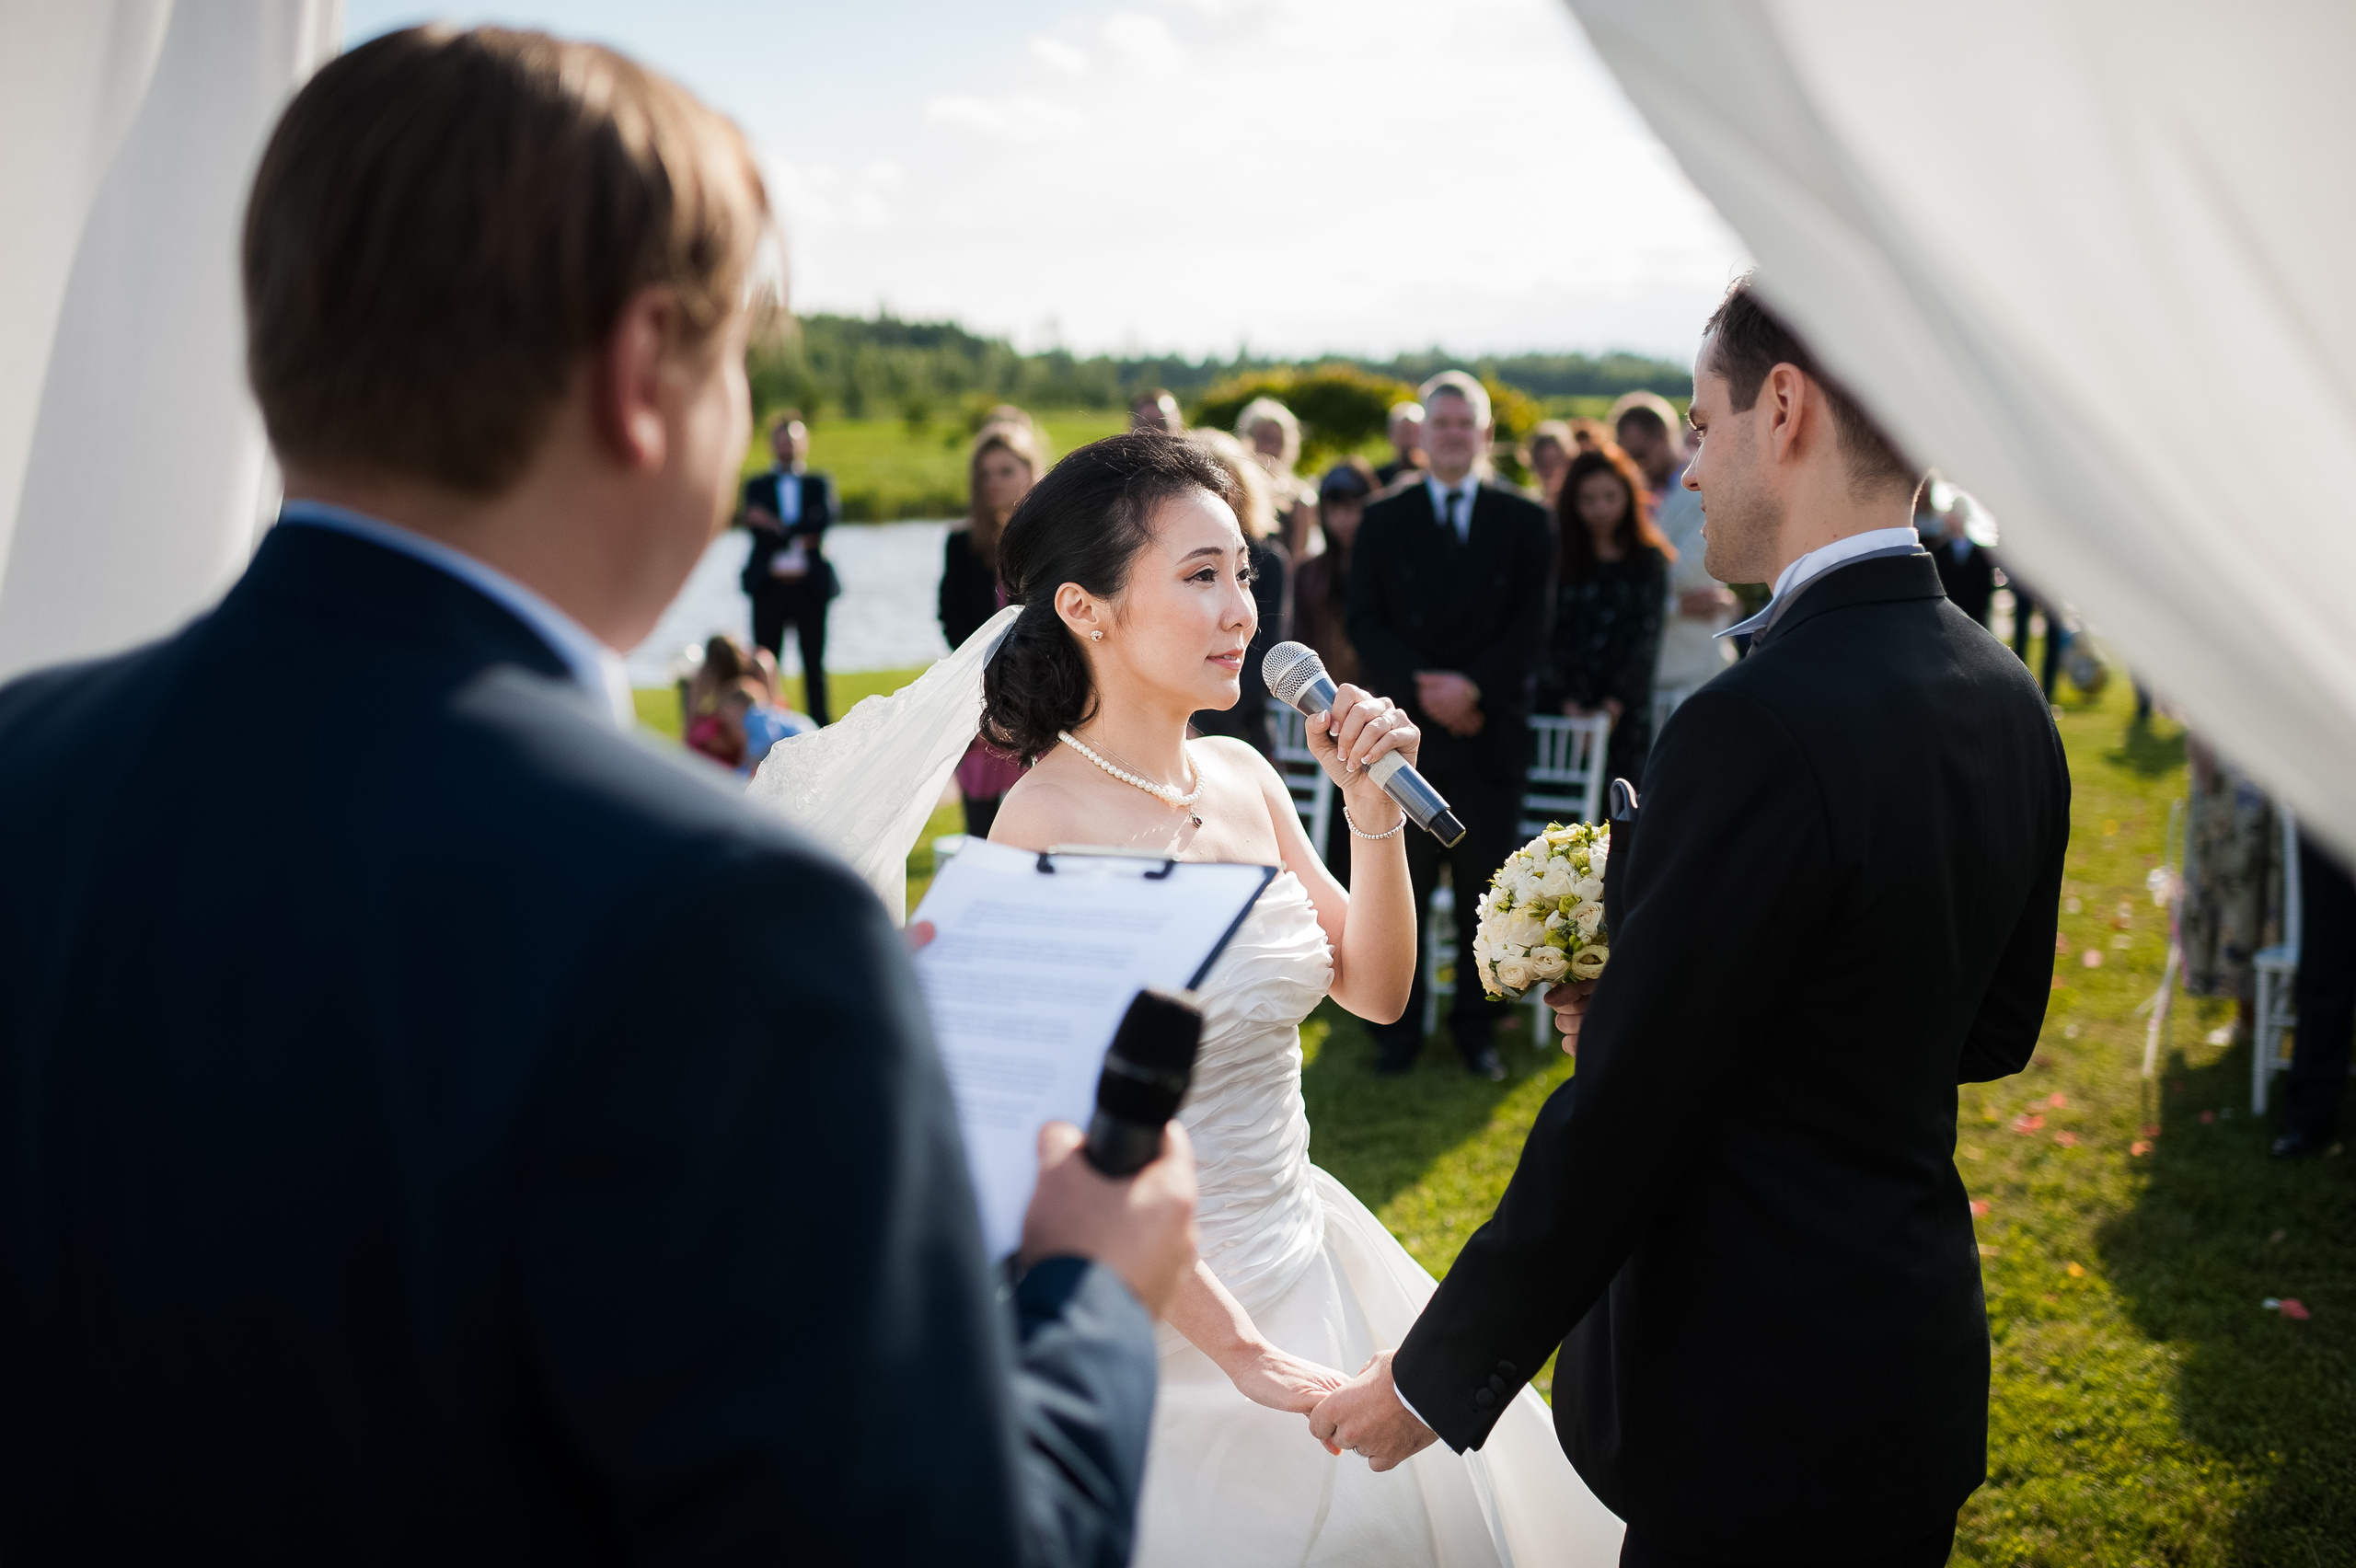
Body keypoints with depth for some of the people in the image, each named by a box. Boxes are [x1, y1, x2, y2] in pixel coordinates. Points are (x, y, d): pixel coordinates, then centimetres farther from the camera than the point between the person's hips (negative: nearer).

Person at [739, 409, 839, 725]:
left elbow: (824, 521, -6)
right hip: (769, 583, 0)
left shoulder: (819, 484, 13)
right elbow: (757, 527, -4)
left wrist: (776, 526, -13)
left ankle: (819, 725, 6)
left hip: (810, 583, 1)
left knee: (814, 663, 3)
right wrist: (798, 537, -13)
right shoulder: (757, 485, 12)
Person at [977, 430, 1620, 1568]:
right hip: (1160, 1305, -7)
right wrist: (1242, 1351, -17)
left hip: (1303, 1250, 7)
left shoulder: (1243, 779, 0)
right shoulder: (1047, 824, -21)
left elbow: (1373, 989, 6)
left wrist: (1374, 811, -9)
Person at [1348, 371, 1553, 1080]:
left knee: (1485, 889, 5)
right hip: (1405, 730, 0)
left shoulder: (1524, 521, 7)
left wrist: (1474, 686, -15)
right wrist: (1422, 691, -13)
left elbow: (1531, 627, 0)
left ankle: (1476, 1024, 17)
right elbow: (1365, 623, 1)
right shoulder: (1384, 520, 8)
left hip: (1490, 730, 0)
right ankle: (1399, 1027, 14)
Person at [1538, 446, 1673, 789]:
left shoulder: (1649, 559, 10)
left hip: (1624, 712, 1)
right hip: (1559, 710, -1)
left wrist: (1615, 703, -7)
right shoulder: (1555, 553, 5)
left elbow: (1647, 638, 4)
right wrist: (1569, 704, -10)